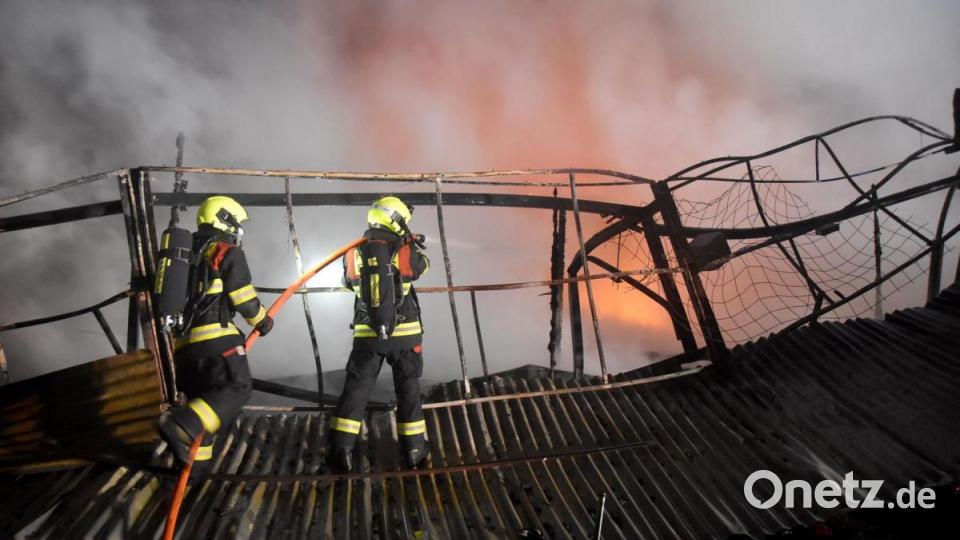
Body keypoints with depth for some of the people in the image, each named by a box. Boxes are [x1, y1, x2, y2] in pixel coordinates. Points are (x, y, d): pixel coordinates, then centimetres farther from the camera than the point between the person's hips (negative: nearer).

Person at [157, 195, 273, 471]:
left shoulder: (188, 254, 24)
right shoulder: (228, 252, 0)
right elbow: (243, 298, -5)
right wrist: (262, 321, 10)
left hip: (184, 339, 9)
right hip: (213, 335, -8)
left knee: (201, 397, 15)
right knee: (237, 388, -14)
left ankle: (195, 460, 14)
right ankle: (180, 427, -31)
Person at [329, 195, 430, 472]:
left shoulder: (356, 253, -2)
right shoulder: (405, 252, -9)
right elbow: (423, 265, 11)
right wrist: (414, 245, 28)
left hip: (367, 334, 2)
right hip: (404, 333, -1)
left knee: (356, 388, 9)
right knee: (408, 388, 12)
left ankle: (341, 449, 7)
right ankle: (414, 447, 19)